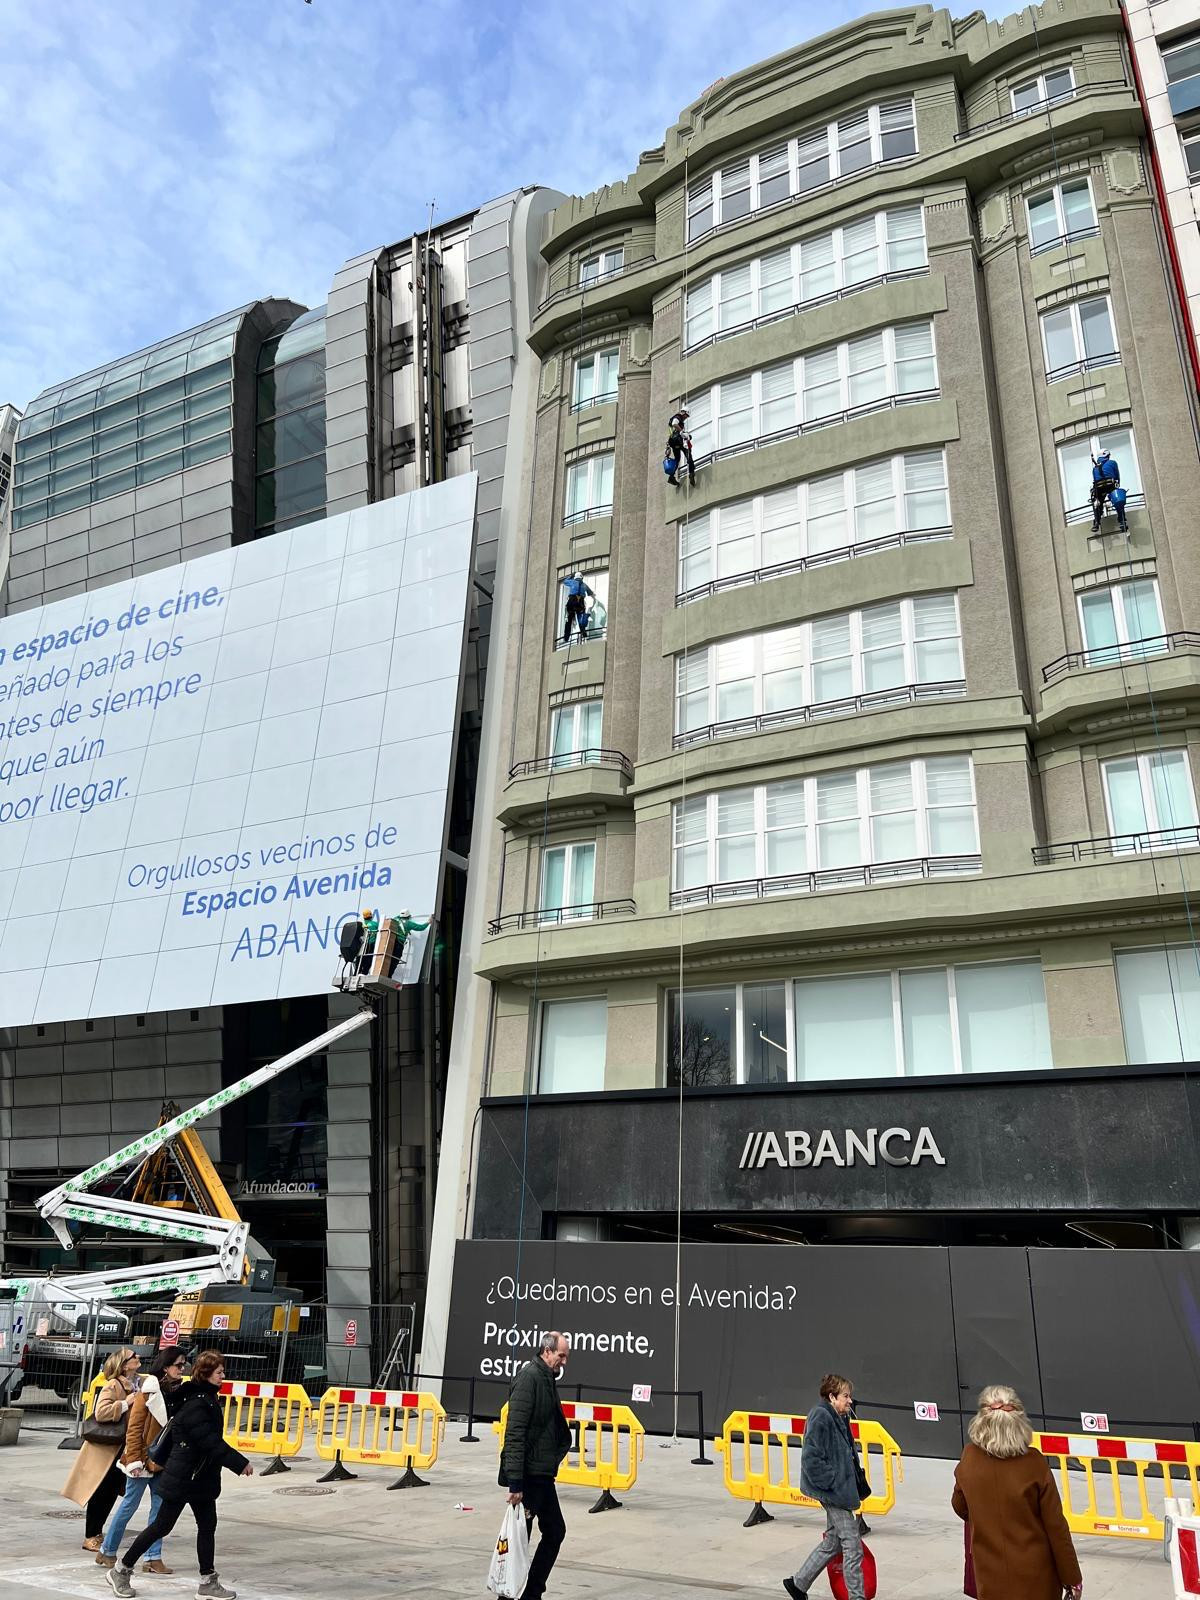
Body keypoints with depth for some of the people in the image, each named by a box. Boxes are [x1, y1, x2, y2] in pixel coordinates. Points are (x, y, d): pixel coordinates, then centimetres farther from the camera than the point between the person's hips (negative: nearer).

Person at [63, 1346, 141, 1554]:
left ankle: (97, 1532, 26)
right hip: (105, 1448, -8)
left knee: (112, 1492, 12)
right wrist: (125, 1403, -27)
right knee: (100, 1493, 0)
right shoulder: (112, 1385, -19)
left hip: (121, 1448, 8)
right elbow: (100, 1413, -31)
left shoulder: (137, 1384, 5)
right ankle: (90, 1537, 11)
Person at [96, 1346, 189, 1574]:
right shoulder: (149, 1390, -14)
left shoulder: (180, 1392, 2)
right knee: (130, 1504, 5)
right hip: (144, 1458, -5)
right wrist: (134, 1460, -14)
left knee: (160, 1506, 6)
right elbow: (134, 1427, -12)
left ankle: (154, 1558, 14)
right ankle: (107, 1551, 24)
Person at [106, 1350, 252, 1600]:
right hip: (181, 1478, -9)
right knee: (162, 1526, 4)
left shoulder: (207, 1399, 5)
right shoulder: (195, 1405, -23)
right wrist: (240, 1463, -24)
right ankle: (121, 1570, 21)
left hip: (202, 1476, 9)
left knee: (207, 1526, 9)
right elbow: (211, 1442, -26)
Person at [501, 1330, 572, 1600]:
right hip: (528, 1475, -10)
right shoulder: (529, 1377, -17)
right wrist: (515, 1482, -25)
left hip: (543, 1474, 10)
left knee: (555, 1532, 15)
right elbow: (515, 1433, -23)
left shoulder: (547, 1379, 13)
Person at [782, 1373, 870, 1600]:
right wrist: (832, 1482, -19)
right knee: (852, 1545, -2)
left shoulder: (840, 1419, 10)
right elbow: (811, 1459, -22)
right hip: (832, 1491, -10)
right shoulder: (821, 1418, -19)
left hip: (841, 1490, 10)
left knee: (832, 1542, 18)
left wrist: (859, 1484, 13)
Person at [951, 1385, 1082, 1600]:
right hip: (1035, 1576, -1)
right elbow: (1056, 1525, -13)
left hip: (991, 1577, 2)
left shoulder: (969, 1460, -11)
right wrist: (1072, 1578, 0)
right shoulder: (1034, 1463, -20)